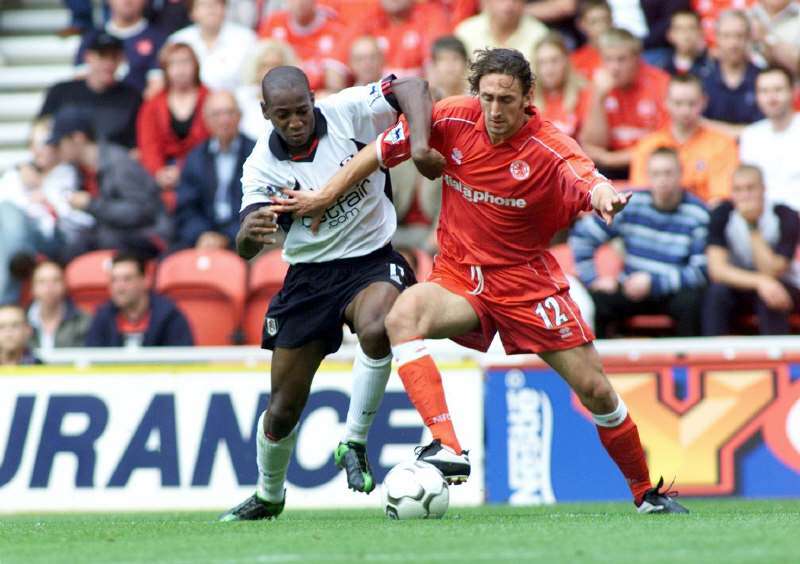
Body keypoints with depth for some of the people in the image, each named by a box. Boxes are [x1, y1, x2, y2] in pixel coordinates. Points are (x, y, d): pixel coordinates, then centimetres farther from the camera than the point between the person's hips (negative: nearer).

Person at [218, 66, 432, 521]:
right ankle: (268, 496, 33)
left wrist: (421, 144, -32)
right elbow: (247, 250, -18)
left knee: (377, 330, -38)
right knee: (284, 408, 5)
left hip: (372, 261, -2)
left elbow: (412, 88, -15)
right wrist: (249, 232, -43)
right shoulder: (263, 166, -11)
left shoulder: (346, 112, -14)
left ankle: (354, 443, -17)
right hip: (309, 275, 2)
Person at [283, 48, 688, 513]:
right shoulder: (452, 118, -11)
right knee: (403, 316, -32)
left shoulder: (549, 148, -18)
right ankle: (447, 449, -40)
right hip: (459, 277, 1)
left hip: (527, 279, -1)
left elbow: (589, 180, -38)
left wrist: (603, 194, -62)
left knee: (595, 391, -2)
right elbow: (382, 151, 2)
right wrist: (325, 196, 3)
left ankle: (646, 493, 23)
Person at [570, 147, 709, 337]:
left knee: (692, 300, -35)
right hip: (632, 289, 2)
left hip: (675, 292, -2)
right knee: (596, 300, -25)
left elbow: (701, 271, -15)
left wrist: (653, 282, -21)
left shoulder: (697, 214, -9)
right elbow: (581, 236, 4)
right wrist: (593, 279, -5)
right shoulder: (630, 204, 0)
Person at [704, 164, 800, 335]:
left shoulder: (786, 217, -18)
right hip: (741, 288, 2)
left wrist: (754, 226, -31)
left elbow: (770, 273, -25)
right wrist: (759, 282, -37)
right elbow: (716, 269, -22)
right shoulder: (722, 214, -13)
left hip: (784, 288, -2)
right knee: (717, 291, -29)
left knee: (769, 296, -34)